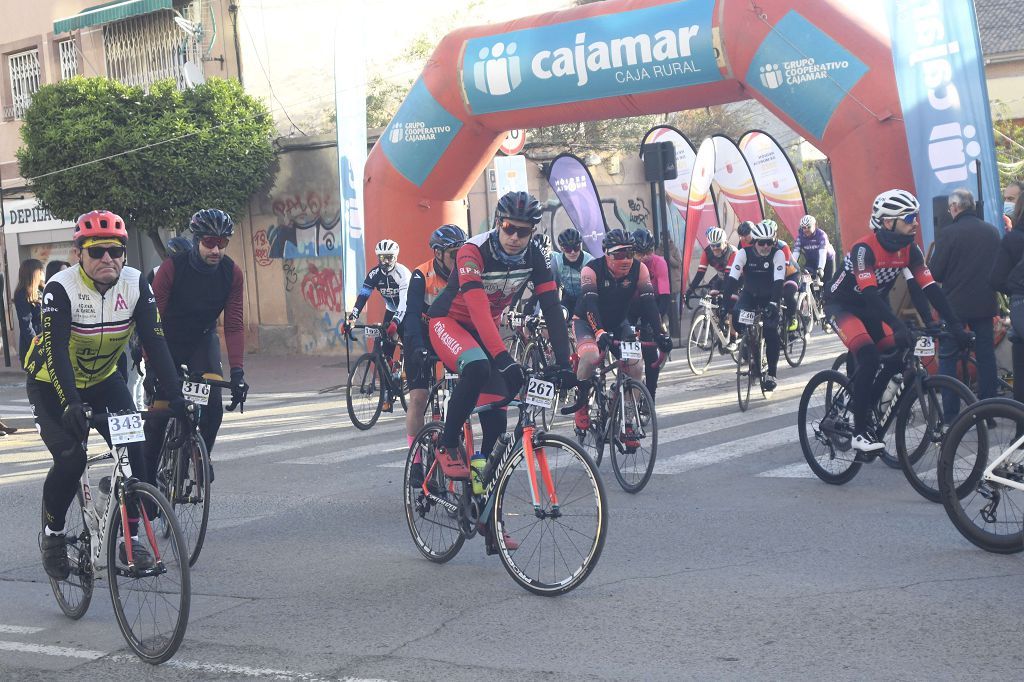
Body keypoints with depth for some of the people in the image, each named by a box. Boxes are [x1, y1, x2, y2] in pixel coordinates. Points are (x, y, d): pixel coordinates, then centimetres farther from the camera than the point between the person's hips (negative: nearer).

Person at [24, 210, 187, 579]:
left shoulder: (135, 284, -16)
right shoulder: (61, 288, -27)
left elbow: (154, 341, -20)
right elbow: (56, 352, -34)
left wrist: (176, 395, -30)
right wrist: (72, 405, -46)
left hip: (103, 378, 4)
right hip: (51, 382, -4)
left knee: (134, 447, -13)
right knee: (71, 459, -19)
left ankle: (130, 536, 0)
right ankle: (52, 535, 6)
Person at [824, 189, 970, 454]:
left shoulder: (909, 249, -10)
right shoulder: (864, 249, -29)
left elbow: (929, 288, -13)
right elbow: (869, 294, -38)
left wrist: (955, 324, -23)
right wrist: (898, 327, -49)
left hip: (872, 306, 7)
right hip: (841, 305, -7)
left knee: (901, 354, -11)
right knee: (869, 357, -26)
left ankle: (864, 404, 10)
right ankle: (860, 432, -18)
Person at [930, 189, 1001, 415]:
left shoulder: (949, 233, -14)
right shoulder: (992, 231, 2)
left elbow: (934, 273, -12)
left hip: (955, 304, -5)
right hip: (985, 304, 5)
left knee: (948, 359, 3)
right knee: (986, 356, 12)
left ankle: (950, 416, -1)